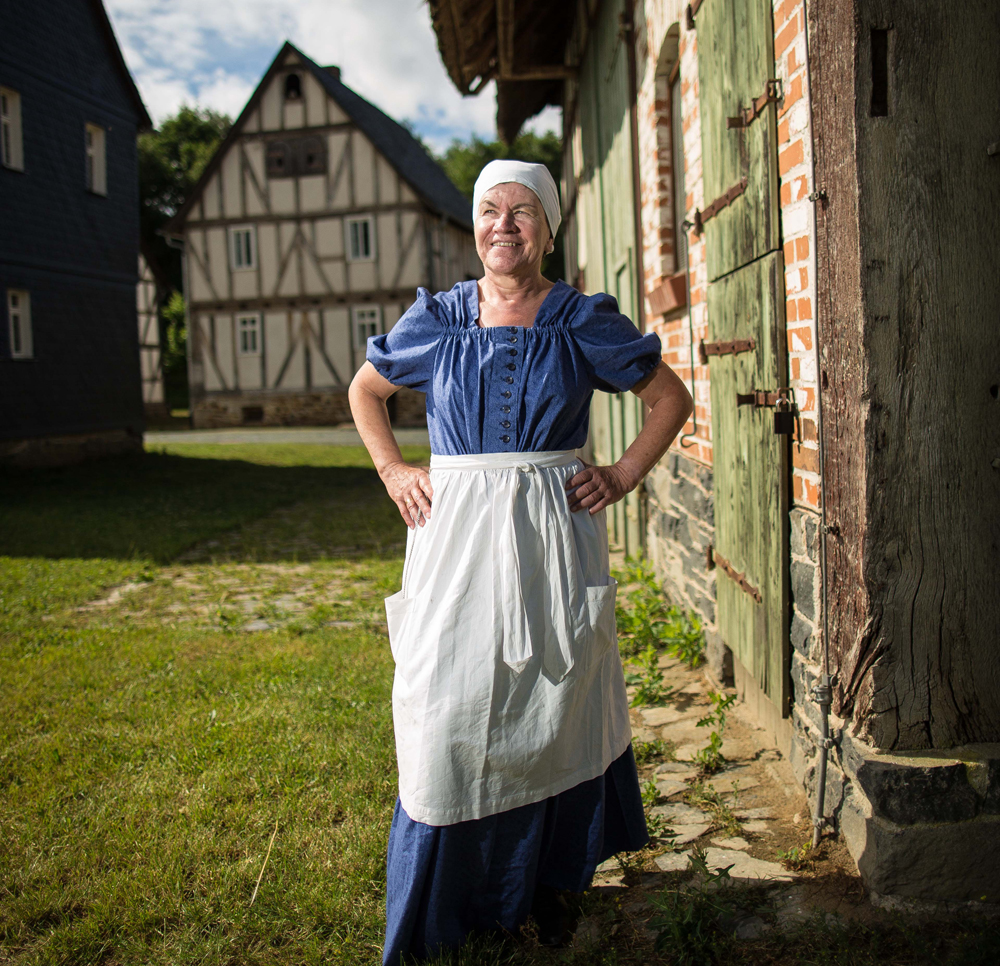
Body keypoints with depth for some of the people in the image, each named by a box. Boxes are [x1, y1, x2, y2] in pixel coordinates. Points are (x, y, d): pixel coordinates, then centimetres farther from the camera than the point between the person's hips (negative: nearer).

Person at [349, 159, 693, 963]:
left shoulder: (584, 322, 2)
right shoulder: (436, 319, 5)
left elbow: (671, 398, 10)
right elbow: (365, 391, 20)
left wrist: (623, 477, 0)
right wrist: (391, 471, 7)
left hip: (552, 540, 0)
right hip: (456, 539, 1)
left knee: (552, 706, 8)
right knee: (450, 710, 2)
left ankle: (545, 883, 29)